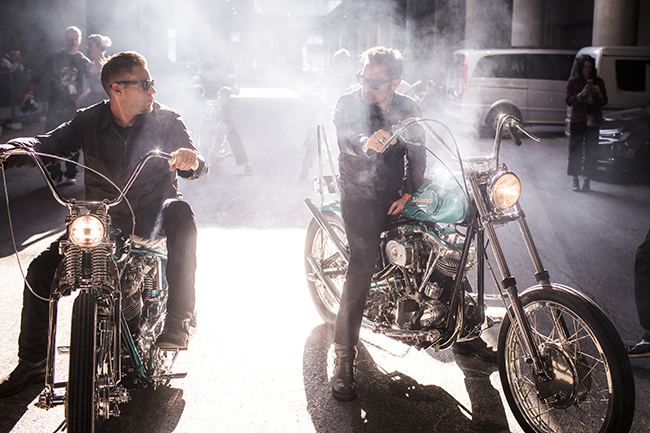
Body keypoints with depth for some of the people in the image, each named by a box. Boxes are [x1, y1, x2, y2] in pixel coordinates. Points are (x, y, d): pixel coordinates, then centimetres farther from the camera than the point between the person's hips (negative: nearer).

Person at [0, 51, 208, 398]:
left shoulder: (166, 120, -4)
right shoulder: (89, 122, 1)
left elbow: (196, 166, -13)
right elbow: (49, 143, -9)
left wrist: (191, 161, -39)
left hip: (151, 213, -2)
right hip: (102, 219, 2)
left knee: (180, 215, -38)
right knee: (41, 269, -11)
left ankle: (177, 319, -31)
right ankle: (32, 365, 6)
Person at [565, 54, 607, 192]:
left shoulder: (598, 82, 10)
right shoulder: (573, 82, 5)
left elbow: (604, 102, 11)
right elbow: (569, 101, -2)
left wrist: (599, 93, -9)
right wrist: (581, 94, -17)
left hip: (593, 120, 1)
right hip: (577, 119, -1)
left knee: (591, 150, -1)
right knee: (575, 150, -2)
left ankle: (587, 180, 5)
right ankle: (575, 180, 8)